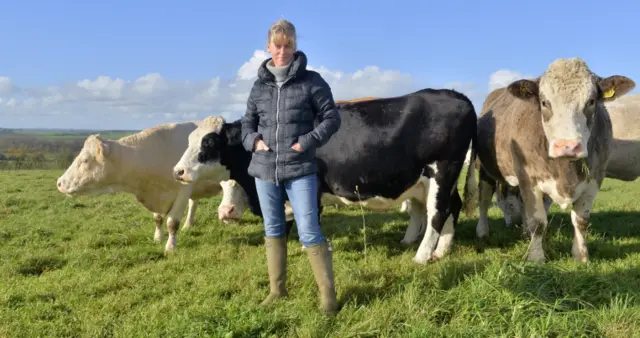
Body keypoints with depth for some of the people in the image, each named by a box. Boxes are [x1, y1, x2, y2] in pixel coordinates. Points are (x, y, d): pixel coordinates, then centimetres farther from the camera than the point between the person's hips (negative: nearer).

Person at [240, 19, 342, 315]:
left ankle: (328, 293, 7)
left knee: (309, 232, -6)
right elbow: (247, 123, 17)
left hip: (300, 169, -4)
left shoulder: (311, 81, -3)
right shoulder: (259, 86, 8)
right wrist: (254, 141, -3)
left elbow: (332, 117, -1)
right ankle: (277, 289, 27)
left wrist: (308, 142, -12)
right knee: (273, 230, 14)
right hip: (264, 169, 4)